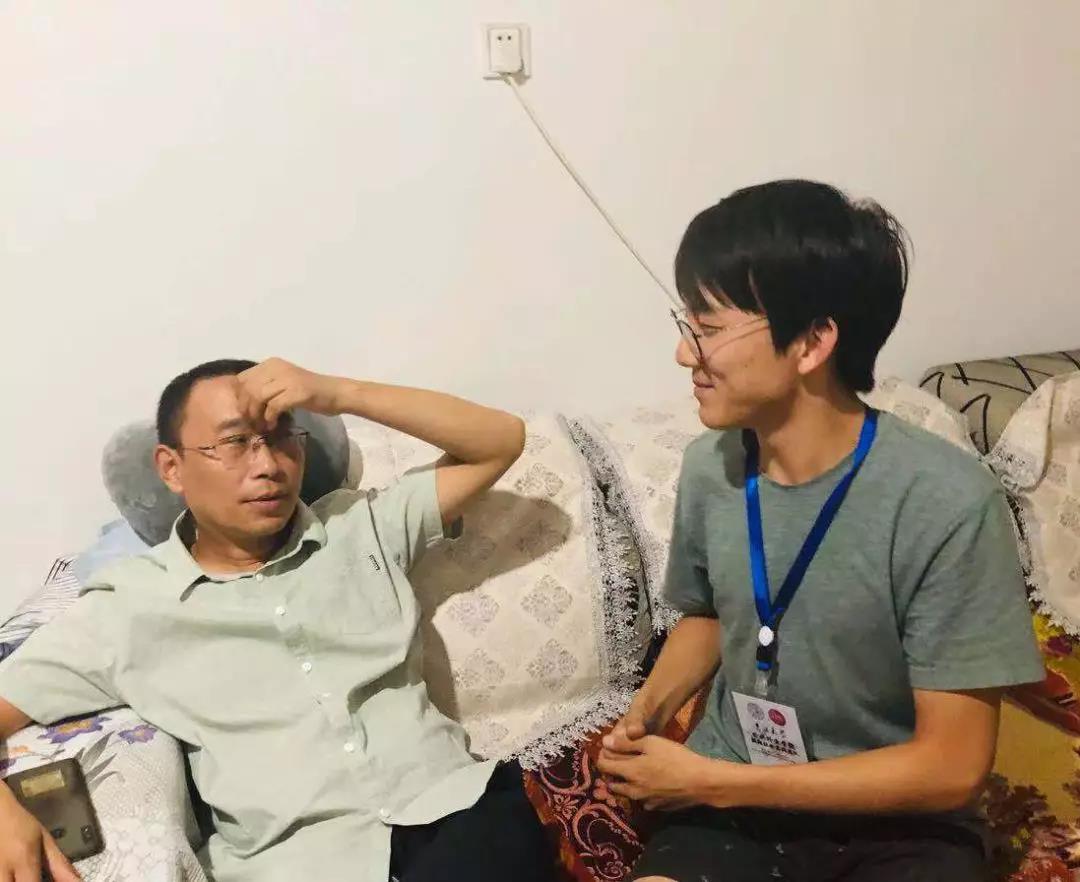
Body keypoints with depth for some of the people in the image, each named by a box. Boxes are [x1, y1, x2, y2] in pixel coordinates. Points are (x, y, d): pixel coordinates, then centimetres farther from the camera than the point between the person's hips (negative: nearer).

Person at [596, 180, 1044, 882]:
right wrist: (647, 712, -5)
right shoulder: (709, 467, -6)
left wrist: (708, 780, -16)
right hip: (731, 802, 3)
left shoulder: (946, 504, -21)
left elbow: (952, 767, -16)